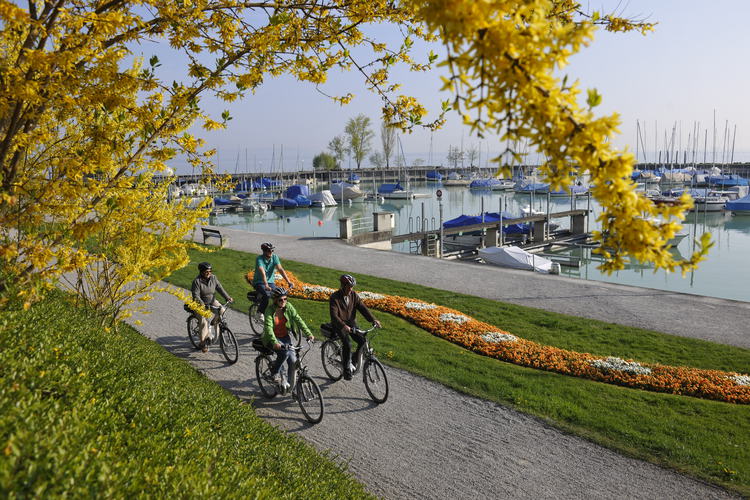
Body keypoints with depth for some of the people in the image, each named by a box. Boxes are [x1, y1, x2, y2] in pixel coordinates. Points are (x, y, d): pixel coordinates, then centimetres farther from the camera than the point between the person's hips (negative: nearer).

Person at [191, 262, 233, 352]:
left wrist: (227, 297, -19)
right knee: (204, 322, -17)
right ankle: (202, 343, -6)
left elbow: (220, 288, -6)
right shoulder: (197, 281, -17)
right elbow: (196, 296, -22)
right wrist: (202, 305, -36)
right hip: (201, 304, -4)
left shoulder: (213, 278, -3)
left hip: (212, 301, 4)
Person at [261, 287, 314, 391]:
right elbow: (268, 327, -29)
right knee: (285, 352, -30)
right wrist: (275, 342, -44)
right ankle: (275, 371, -4)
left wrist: (308, 334, -24)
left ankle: (290, 385, 9)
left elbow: (298, 320, -13)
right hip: (272, 338, -4)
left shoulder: (288, 307, -7)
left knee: (293, 361, -10)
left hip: (285, 337, 4)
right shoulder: (270, 310, -18)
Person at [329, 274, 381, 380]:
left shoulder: (353, 295, -1)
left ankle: (354, 362, 7)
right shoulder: (334, 297, -16)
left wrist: (373, 320, -21)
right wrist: (344, 326, -43)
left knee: (362, 341, -16)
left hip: (351, 322, 5)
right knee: (347, 344, -26)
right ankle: (346, 370, -9)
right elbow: (334, 315, -26)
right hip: (339, 324, -5)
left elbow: (362, 307, -7)